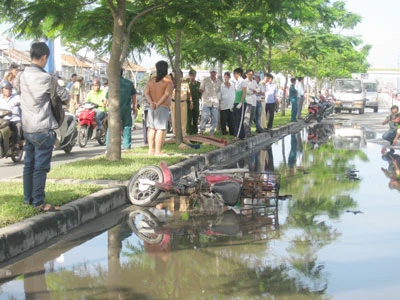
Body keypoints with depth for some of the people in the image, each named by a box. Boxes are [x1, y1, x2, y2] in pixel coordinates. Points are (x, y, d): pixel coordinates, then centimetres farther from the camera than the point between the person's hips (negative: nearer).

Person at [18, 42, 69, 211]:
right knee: (41, 167, -3)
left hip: (27, 127, 8)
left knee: (29, 164, 15)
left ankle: (28, 198, 23)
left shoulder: (24, 76, 5)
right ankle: (39, 203, 0)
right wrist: (64, 100, 14)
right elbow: (65, 96, -9)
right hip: (43, 129, -8)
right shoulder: (46, 78, -17)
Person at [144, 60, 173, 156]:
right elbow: (166, 94, -19)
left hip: (152, 108, 5)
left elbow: (146, 92, -2)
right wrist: (158, 104, -19)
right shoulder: (168, 81, -7)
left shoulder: (151, 80, 8)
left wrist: (151, 103, -13)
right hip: (163, 108, -5)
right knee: (160, 129, -5)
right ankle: (157, 151, -8)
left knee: (151, 129, 11)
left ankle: (151, 150, 13)